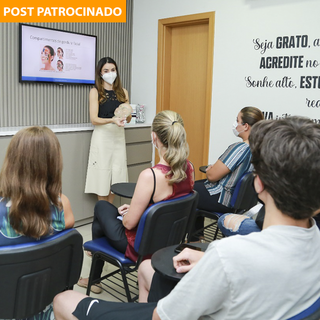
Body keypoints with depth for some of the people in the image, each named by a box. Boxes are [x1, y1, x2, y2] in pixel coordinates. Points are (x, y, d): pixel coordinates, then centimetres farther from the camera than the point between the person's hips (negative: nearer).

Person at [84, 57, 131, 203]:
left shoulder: (123, 92, 13)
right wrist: (112, 120, -25)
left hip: (119, 136, 4)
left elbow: (128, 119, 11)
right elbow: (94, 119, -9)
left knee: (116, 174, 4)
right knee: (102, 175, -2)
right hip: (102, 135, -4)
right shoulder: (95, 92, 1)